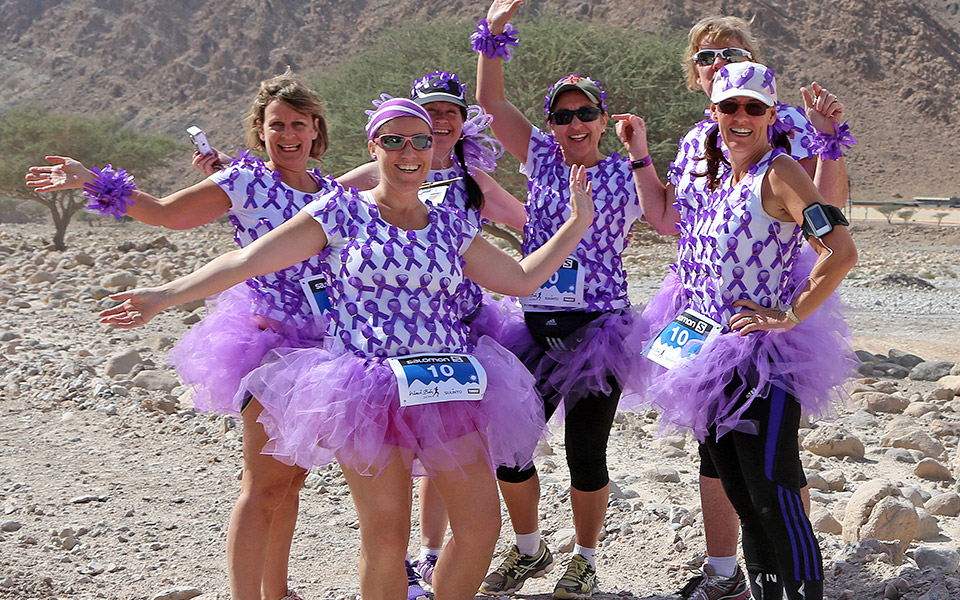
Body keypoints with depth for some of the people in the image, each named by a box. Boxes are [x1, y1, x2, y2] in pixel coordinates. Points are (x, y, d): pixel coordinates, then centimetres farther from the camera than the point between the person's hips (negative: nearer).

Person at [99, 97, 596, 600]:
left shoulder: (450, 228, 14)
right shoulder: (341, 212, 3)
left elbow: (522, 279, 20)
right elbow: (248, 260, 0)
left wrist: (578, 222, 18)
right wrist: (163, 296, -4)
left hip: (448, 388, 4)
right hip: (368, 389, -4)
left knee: (481, 526, -1)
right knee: (385, 538, -6)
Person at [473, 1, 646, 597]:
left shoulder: (624, 174, 3)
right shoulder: (541, 158, 8)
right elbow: (491, 102, 4)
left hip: (598, 326, -3)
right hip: (536, 324, 3)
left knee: (586, 455, 3)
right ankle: (529, 551, 29)